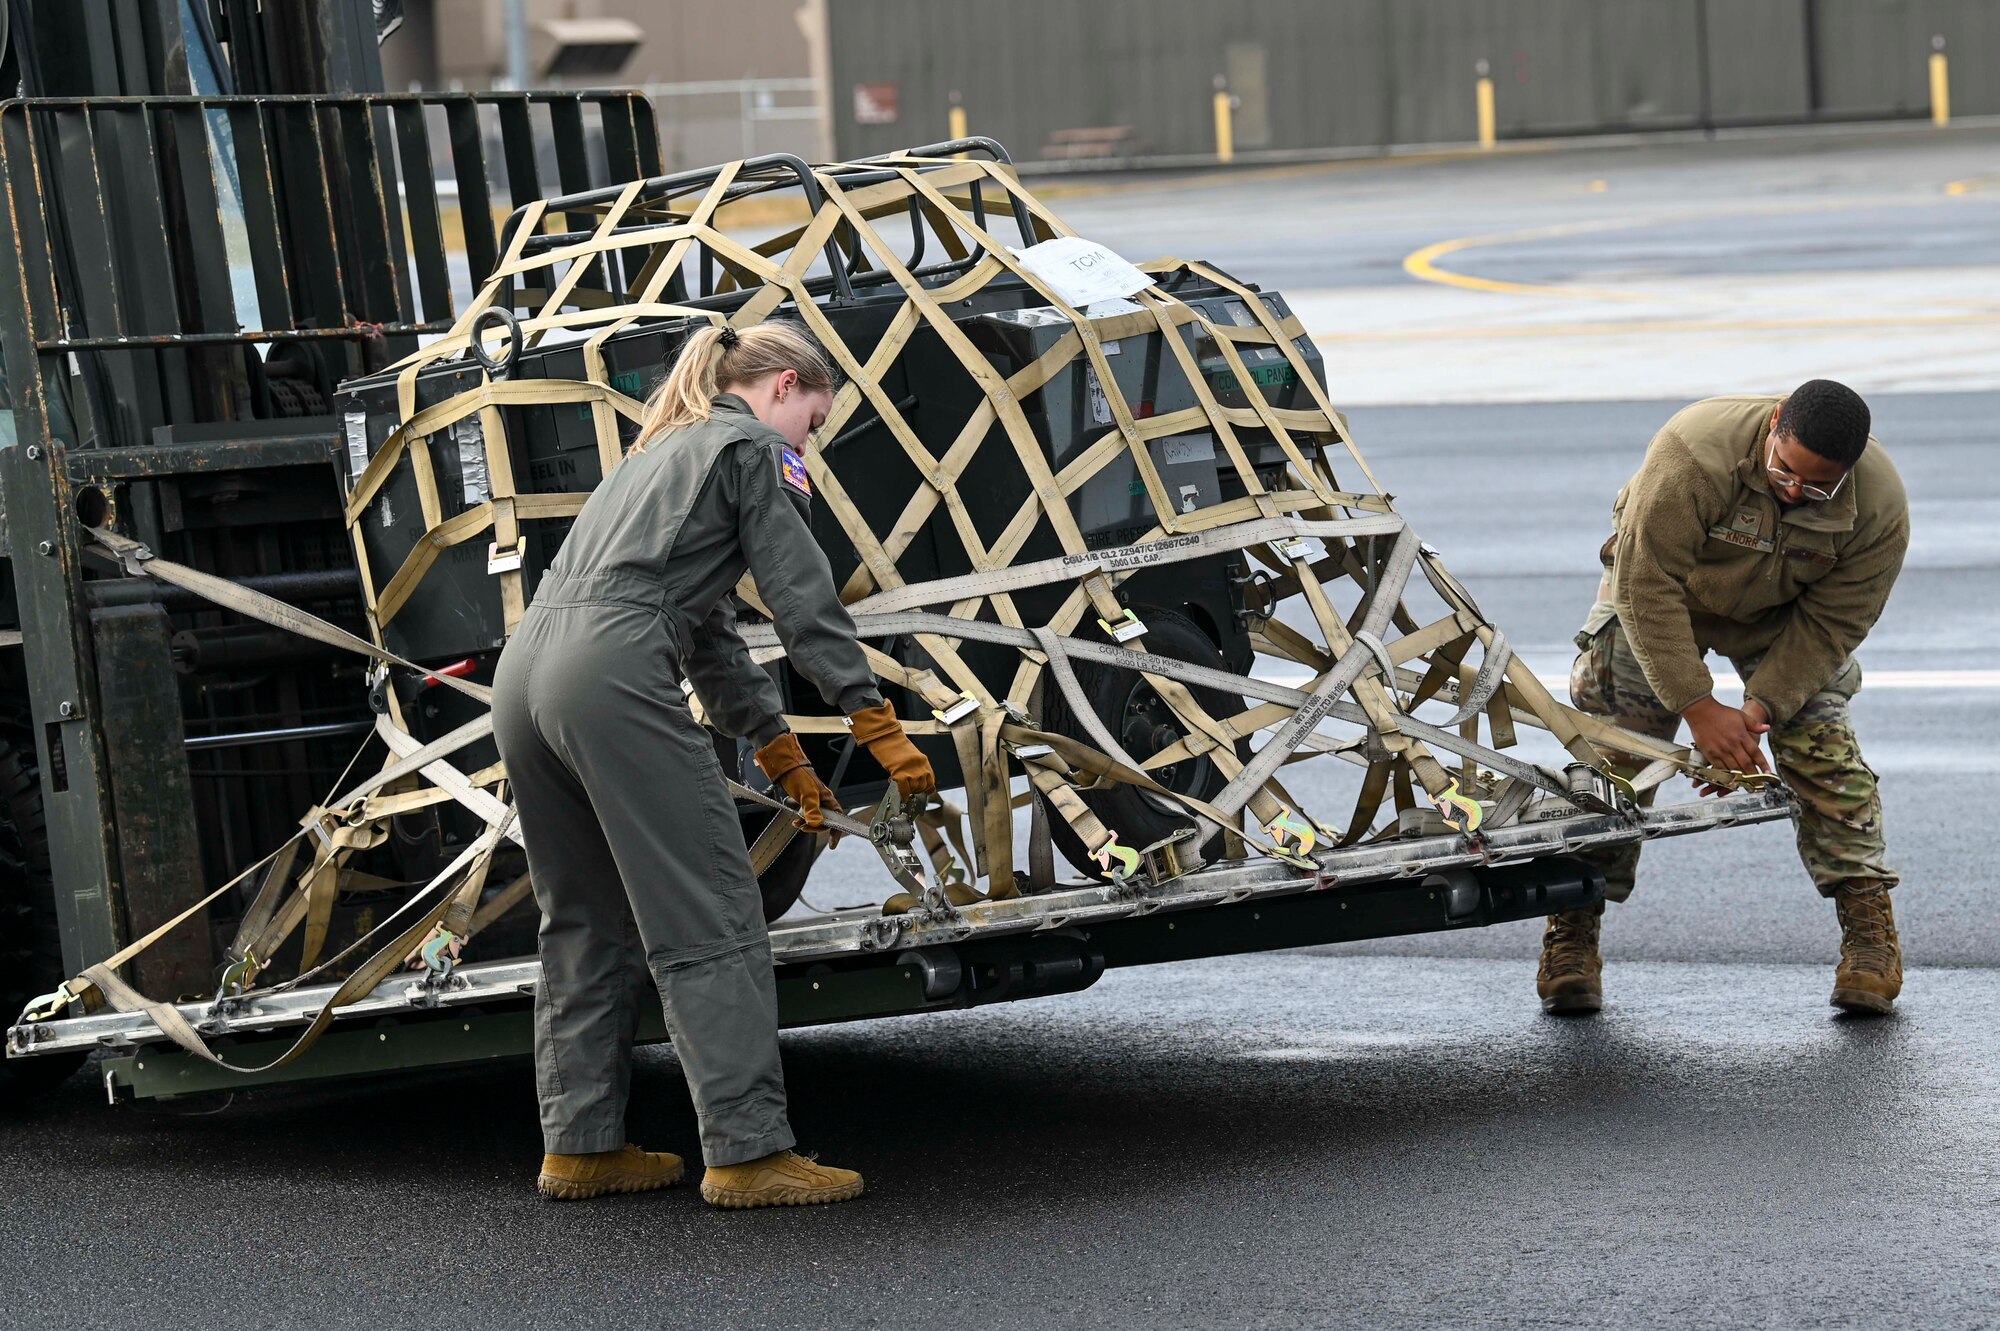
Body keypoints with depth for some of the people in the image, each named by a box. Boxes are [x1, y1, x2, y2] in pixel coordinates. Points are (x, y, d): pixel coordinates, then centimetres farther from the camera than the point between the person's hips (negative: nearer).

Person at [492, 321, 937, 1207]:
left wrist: (784, 760, 36)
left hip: (525, 675, 9)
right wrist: (881, 730, 6)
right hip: (614, 678, -9)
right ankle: (749, 1151, -7)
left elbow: (711, 633, 36)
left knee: (588, 924, 17)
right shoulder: (757, 451, 8)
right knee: (710, 921, -6)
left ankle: (580, 1143, 20)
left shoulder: (662, 451, 34)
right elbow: (805, 603, 2)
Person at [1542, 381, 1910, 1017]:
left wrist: (1762, 707, -30)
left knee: (1823, 749, -12)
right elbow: (1648, 583, -34)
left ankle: (1870, 931, -4)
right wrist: (1697, 706, -35)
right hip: (1660, 591, -2)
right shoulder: (1694, 452, -41)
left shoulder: (1879, 507, -30)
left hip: (1781, 616, 2)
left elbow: (1830, 623, -19)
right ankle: (1572, 935, -2)